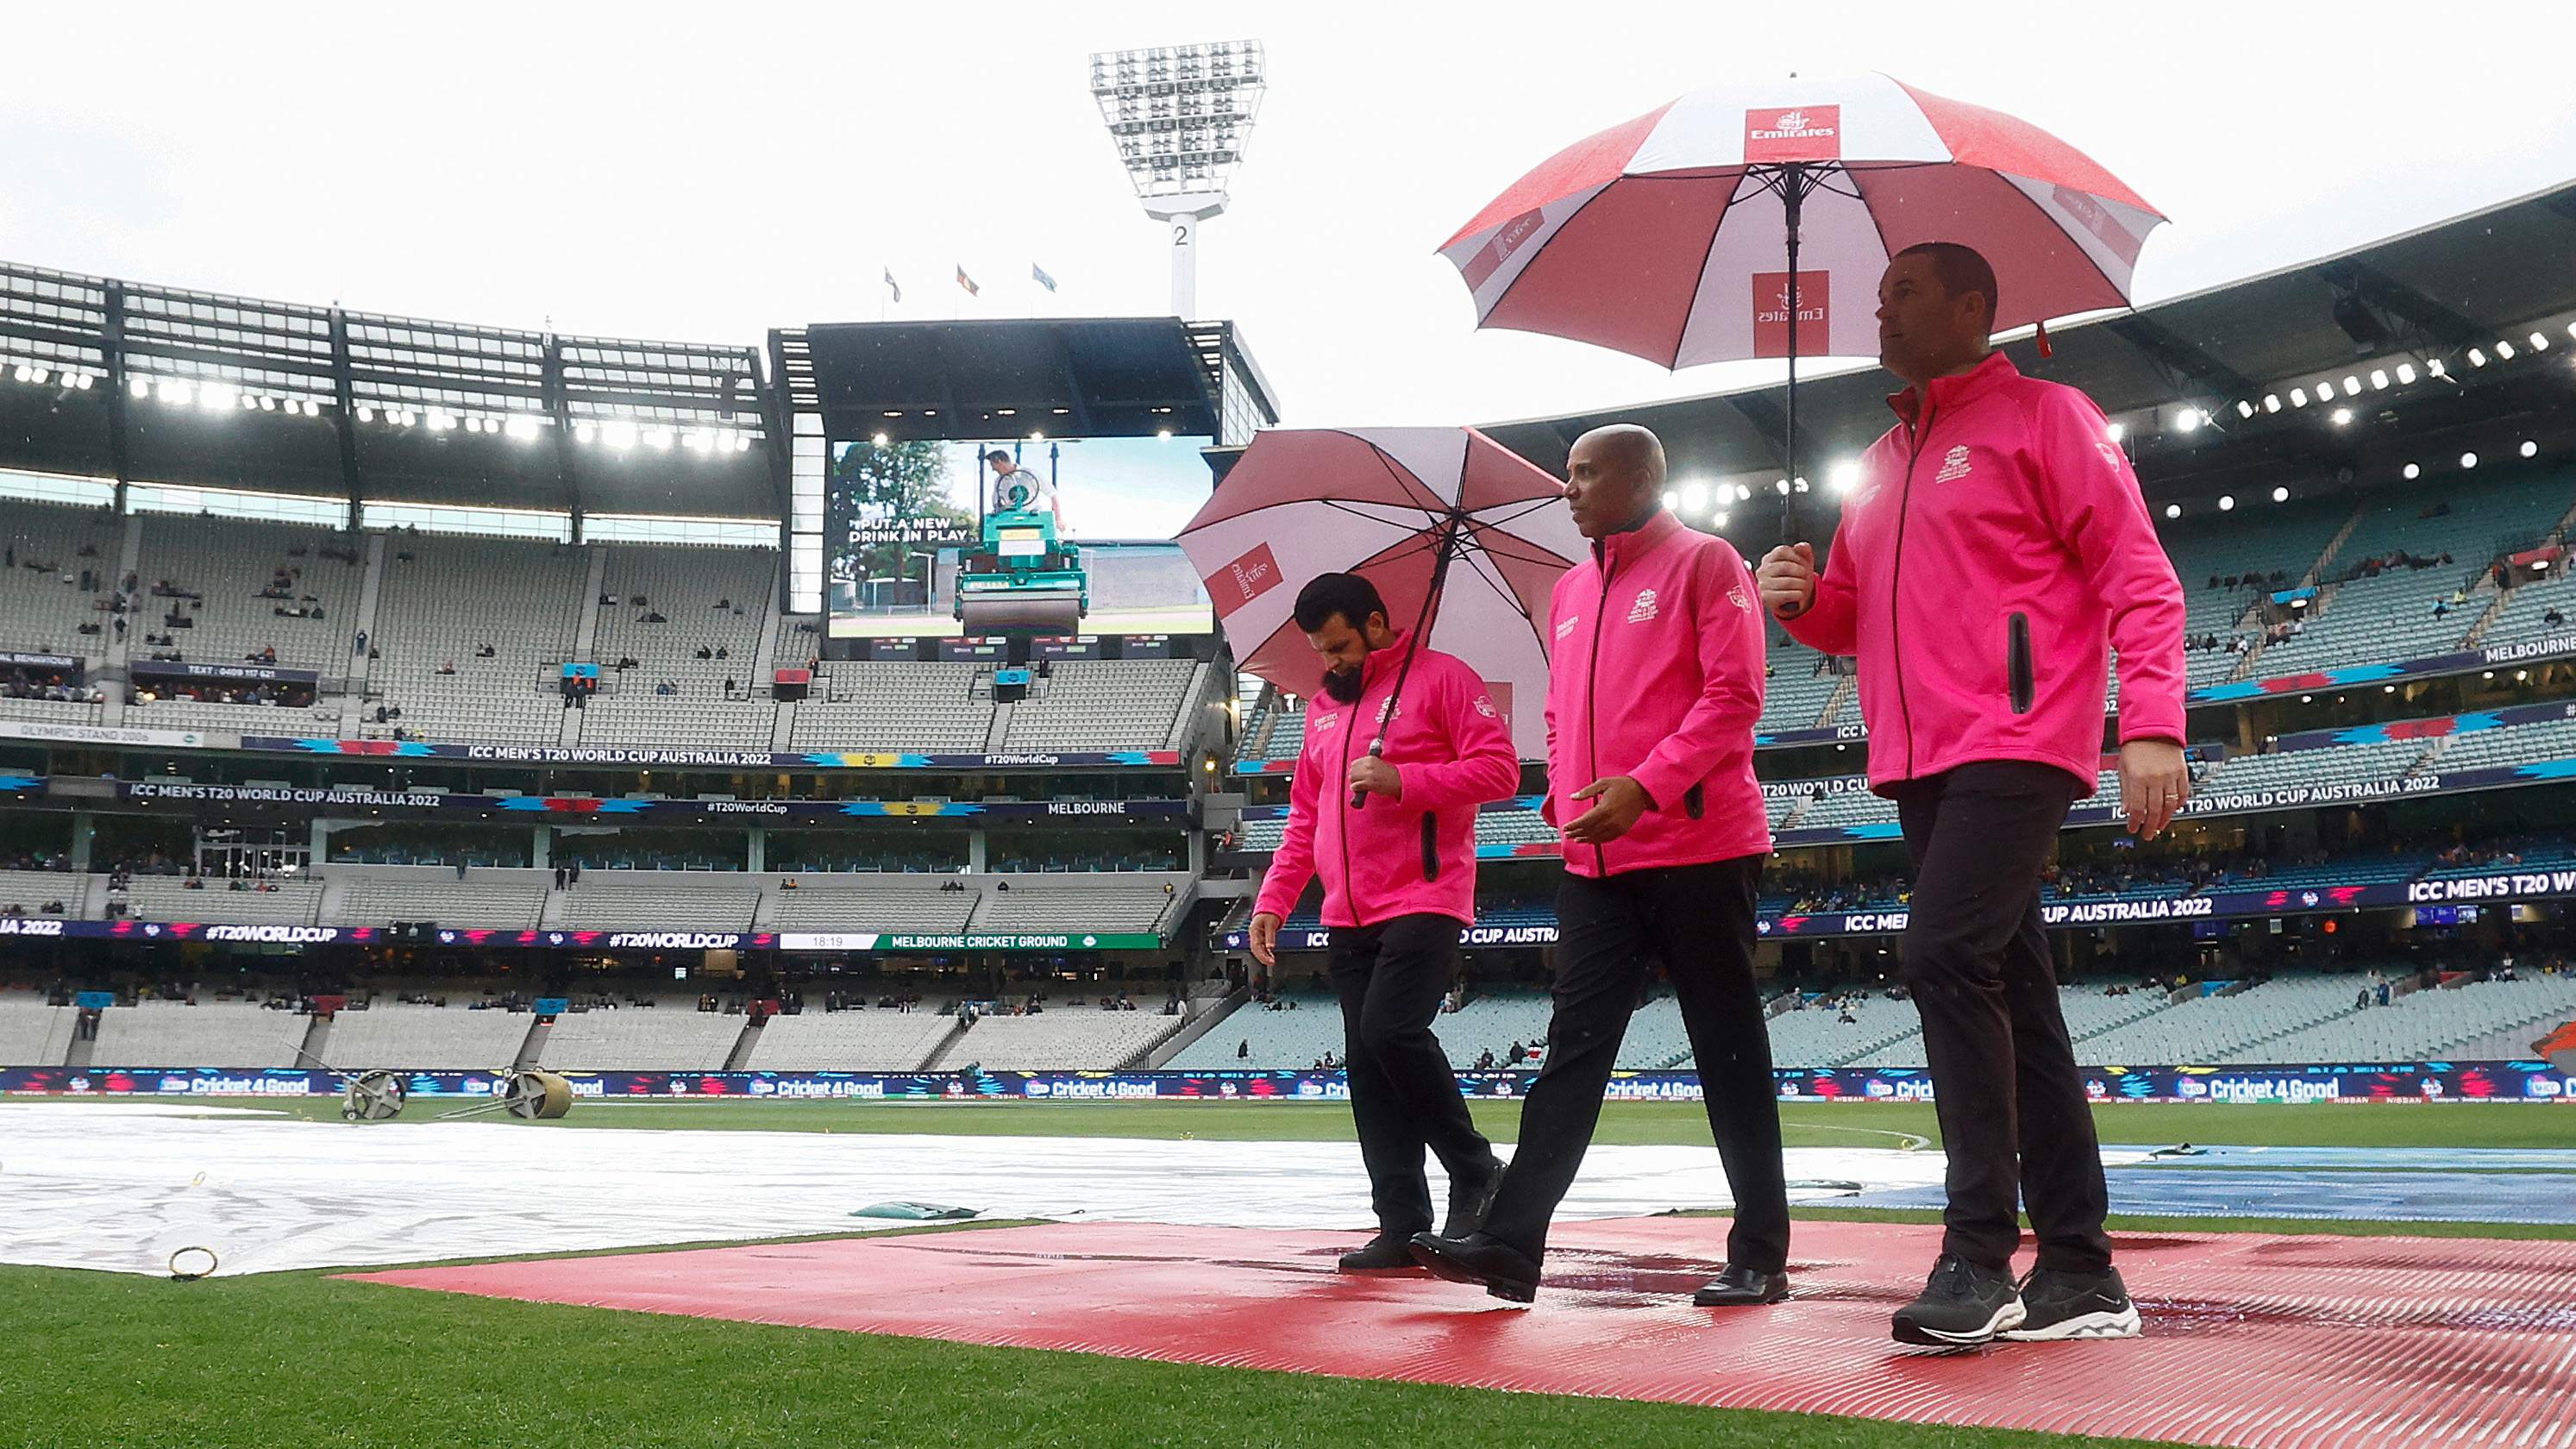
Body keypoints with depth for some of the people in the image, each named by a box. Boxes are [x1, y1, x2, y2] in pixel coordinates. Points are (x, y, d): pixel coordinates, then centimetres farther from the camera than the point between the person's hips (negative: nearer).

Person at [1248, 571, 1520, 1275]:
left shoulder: (1440, 677, -1)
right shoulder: (1323, 708, 20)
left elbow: (1499, 768, -9)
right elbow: (1305, 818, 22)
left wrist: (1402, 780, -18)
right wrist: (1273, 901, 12)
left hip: (1425, 900, -7)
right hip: (1348, 918, 7)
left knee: (1390, 1030, -21)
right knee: (1366, 1066, 3)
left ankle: (1476, 1170, 0)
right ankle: (1403, 1225, 8)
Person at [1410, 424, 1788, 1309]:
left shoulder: (1704, 563, -3)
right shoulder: (1571, 591, 18)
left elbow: (1733, 696, -12)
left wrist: (1647, 785, -21)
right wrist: (1565, 798, 7)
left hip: (1697, 848, -6)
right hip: (1598, 862, 6)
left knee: (1729, 1054, 2)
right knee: (1571, 1051, 2)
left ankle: (1759, 1257, 11)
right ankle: (1513, 1244, 1)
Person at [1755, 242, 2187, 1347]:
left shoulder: (2043, 417, 2)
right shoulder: (1881, 465, 23)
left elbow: (2137, 577, -5)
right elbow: (1854, 617, 26)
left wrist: (2151, 726, -17)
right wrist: (1803, 597, 3)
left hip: (2016, 744, -7)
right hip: (1918, 761, 8)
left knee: (1947, 955, -21)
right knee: (2010, 995, 7)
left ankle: (1979, 1254, -15)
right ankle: (2080, 1274, 12)